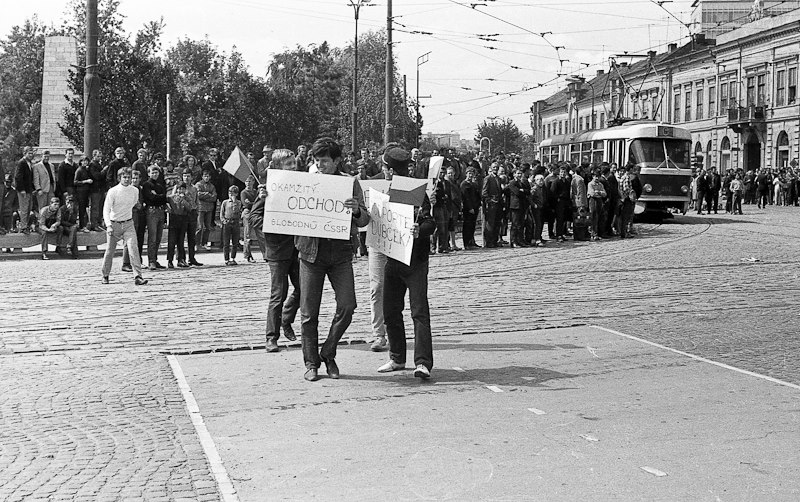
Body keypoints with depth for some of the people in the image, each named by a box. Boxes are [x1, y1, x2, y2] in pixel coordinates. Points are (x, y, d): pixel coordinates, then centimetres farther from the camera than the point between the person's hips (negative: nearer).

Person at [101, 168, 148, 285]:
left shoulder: (135, 191, 0)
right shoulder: (113, 191, -10)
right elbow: (106, 210, -13)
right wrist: (108, 225, -24)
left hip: (128, 224, 2)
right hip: (114, 224, -2)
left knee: (133, 248, -15)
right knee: (110, 251, 7)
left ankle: (138, 277, -19)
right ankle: (105, 275, 28)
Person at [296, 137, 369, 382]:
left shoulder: (350, 184, 4)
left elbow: (364, 221, 0)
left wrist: (357, 210, -22)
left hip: (340, 252, 0)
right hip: (311, 251, 0)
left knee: (347, 305, -9)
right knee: (309, 312, 1)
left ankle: (328, 353, 12)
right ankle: (311, 362, 14)